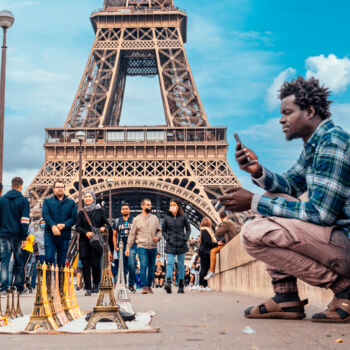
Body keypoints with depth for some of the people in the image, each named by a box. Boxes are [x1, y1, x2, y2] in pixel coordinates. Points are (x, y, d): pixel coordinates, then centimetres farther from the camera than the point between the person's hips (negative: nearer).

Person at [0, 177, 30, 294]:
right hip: (17, 235, -2)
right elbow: (25, 220, -8)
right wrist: (24, 237, -7)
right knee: (19, 262, 8)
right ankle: (20, 288, 16)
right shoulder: (23, 200, -3)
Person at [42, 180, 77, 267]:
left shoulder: (71, 202, 12)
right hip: (50, 234, -1)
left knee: (62, 261, 3)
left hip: (64, 235, 1)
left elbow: (74, 217, 2)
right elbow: (45, 214, -5)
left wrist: (64, 225, -16)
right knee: (49, 258, -10)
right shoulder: (47, 201, 11)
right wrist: (53, 226, -21)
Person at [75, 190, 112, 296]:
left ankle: (96, 284, 17)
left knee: (95, 263, -9)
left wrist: (104, 228, -19)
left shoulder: (100, 211, 6)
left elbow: (107, 224, 4)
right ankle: (88, 288, 5)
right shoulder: (81, 212, 10)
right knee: (85, 264, -3)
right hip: (84, 242, 2)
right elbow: (77, 227, 1)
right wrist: (86, 232, -17)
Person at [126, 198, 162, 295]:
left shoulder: (155, 218, 11)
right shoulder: (137, 219, 5)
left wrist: (158, 237, -6)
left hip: (153, 247, 3)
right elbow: (132, 234, 6)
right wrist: (128, 247, 2)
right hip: (142, 247, -3)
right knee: (143, 267, -14)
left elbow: (159, 230, 17)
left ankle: (149, 286, 18)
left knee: (151, 268, 6)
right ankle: (144, 287, -12)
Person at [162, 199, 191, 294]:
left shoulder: (183, 217, 2)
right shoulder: (167, 217, 4)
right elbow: (163, 230, 12)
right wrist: (167, 238, -2)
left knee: (181, 264, 6)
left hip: (181, 244, 0)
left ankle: (181, 286, 13)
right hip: (170, 245, 0)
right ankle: (168, 283, -26)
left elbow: (188, 229, 8)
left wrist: (185, 239, -4)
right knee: (170, 263, -14)